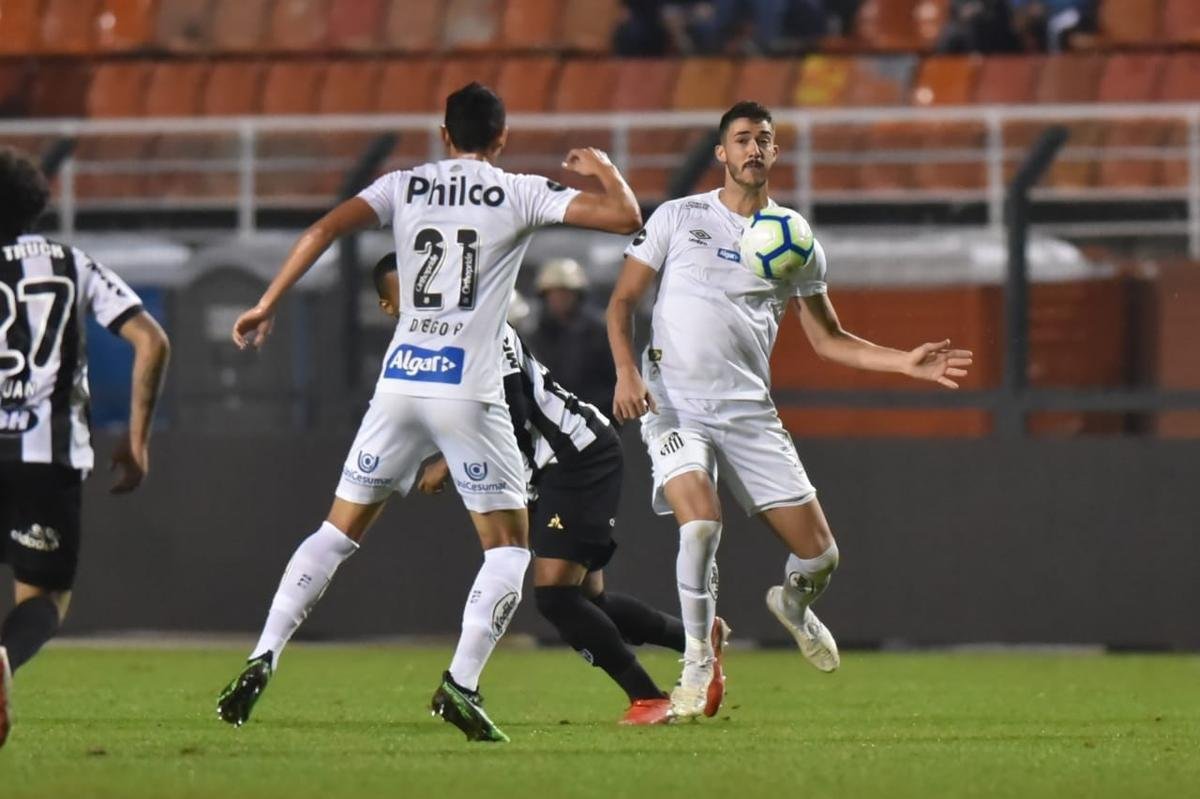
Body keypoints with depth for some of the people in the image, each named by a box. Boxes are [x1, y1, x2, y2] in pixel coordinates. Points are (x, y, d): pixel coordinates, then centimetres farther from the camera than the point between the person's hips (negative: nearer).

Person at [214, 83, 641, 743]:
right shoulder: (521, 194, 2)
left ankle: (263, 658, 2)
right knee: (509, 546, 8)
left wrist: (267, 305, 1)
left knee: (338, 531, 14)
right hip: (469, 391, -3)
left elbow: (325, 228, -3)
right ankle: (460, 683, -10)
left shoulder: (404, 186, 10)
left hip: (399, 383, 3)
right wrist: (602, 166, 19)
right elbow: (626, 216, -2)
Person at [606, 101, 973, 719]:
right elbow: (623, 301, 6)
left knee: (818, 553, -3)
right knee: (700, 522, -28)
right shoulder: (678, 218, 4)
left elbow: (828, 339, 15)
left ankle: (794, 605, 35)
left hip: (748, 411, 2)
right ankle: (698, 662, -9)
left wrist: (906, 362, 3)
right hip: (673, 402, -2)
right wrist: (626, 371, -11)